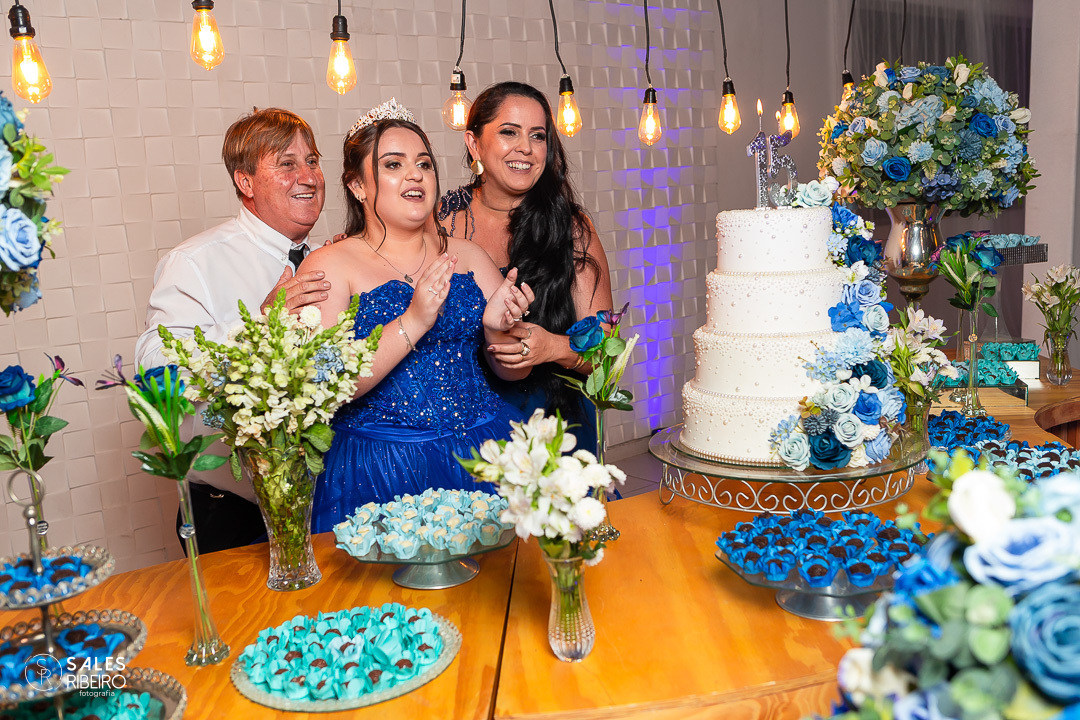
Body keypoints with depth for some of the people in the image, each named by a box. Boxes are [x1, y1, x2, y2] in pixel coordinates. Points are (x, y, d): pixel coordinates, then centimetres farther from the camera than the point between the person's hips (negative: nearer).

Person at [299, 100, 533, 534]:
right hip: (381, 473, -3)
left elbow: (514, 371, 13)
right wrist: (413, 322, -21)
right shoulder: (329, 265, 1)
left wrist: (496, 330, -9)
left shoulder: (465, 256, 13)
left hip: (485, 449, 3)